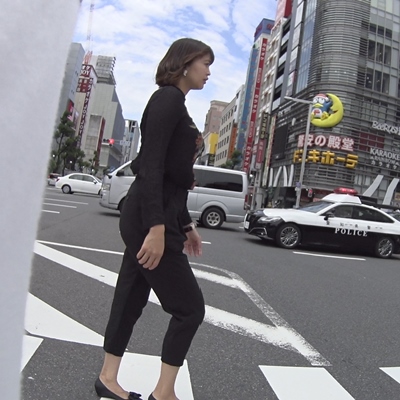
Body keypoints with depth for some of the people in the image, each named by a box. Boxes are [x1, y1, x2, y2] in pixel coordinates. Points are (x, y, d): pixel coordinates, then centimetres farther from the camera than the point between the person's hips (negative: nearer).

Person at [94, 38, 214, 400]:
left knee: (132, 298, 16)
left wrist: (185, 224, 21)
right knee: (189, 307, 0)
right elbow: (151, 165, -20)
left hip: (162, 213, 9)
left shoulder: (176, 104, 20)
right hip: (150, 216, -9)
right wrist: (157, 227, -26)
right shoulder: (168, 98, -9)